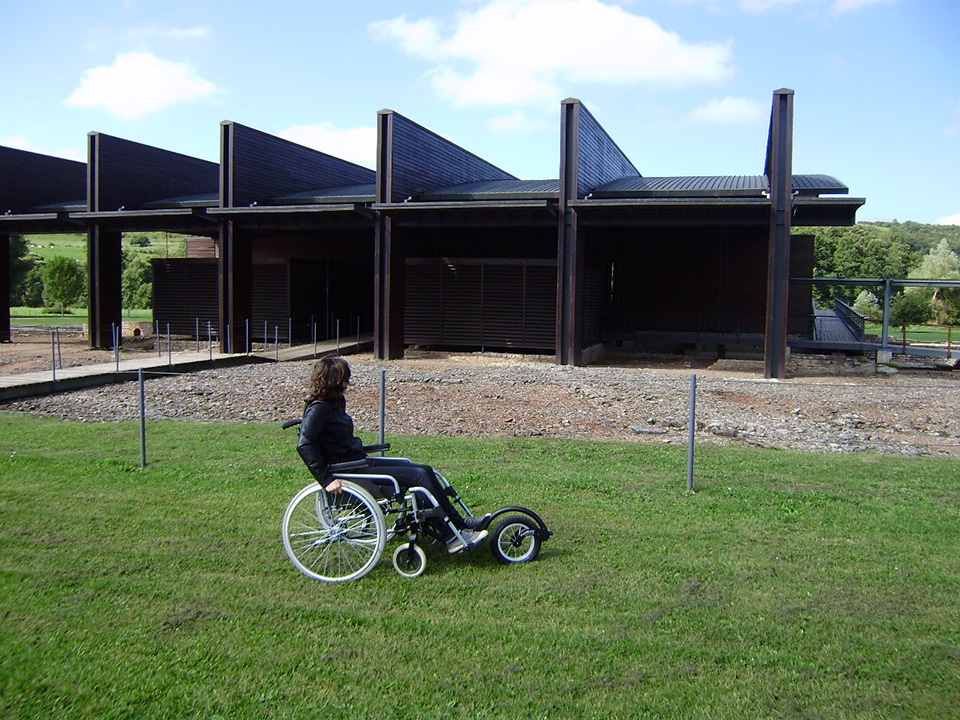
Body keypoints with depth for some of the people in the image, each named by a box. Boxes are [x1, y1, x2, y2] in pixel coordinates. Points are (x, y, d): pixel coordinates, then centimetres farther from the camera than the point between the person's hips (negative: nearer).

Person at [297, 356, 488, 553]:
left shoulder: (334, 402, 12)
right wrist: (326, 480, -31)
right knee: (418, 476, -16)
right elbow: (304, 444, -28)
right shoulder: (318, 408, -17)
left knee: (425, 471, 2)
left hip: (360, 461, 10)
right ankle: (452, 538, -11)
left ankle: (459, 522, 7)